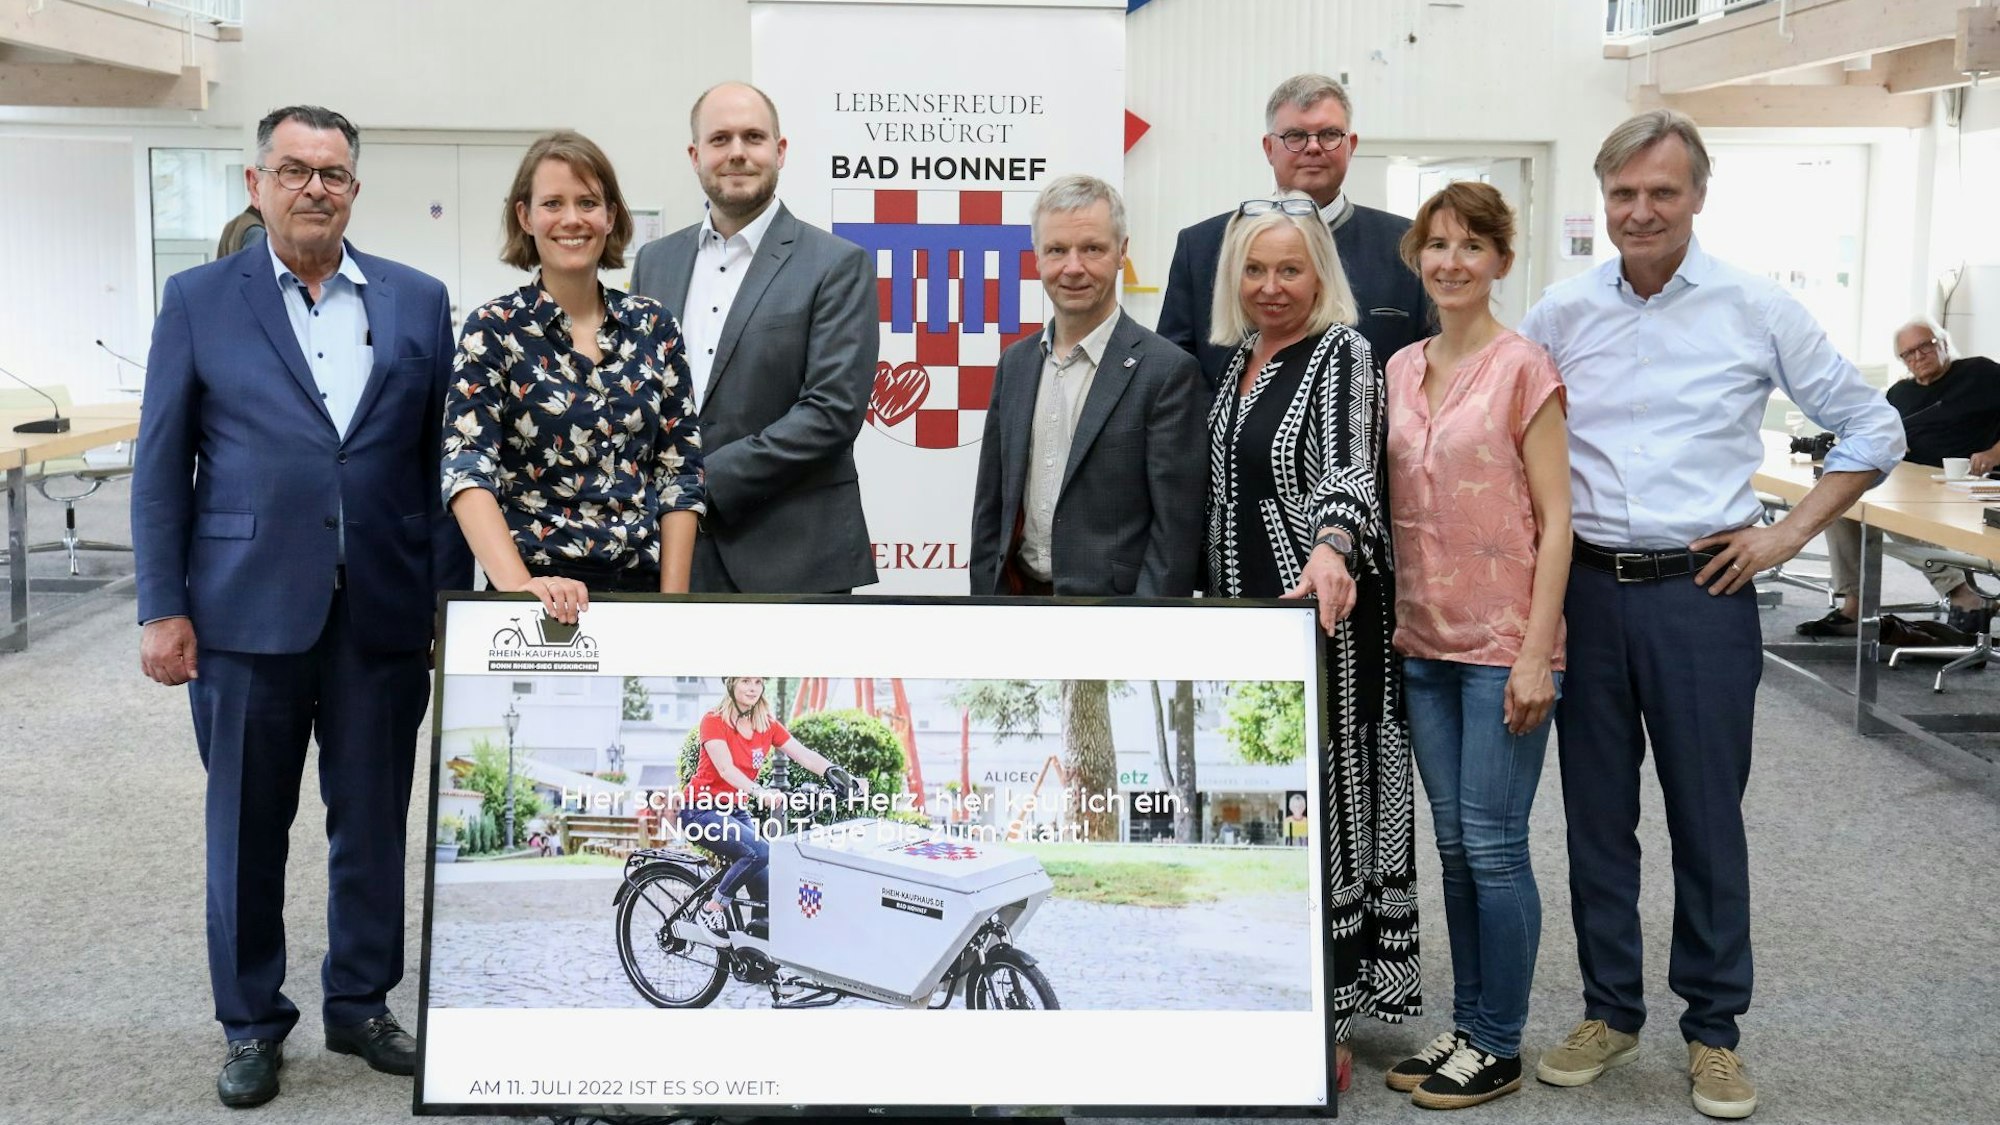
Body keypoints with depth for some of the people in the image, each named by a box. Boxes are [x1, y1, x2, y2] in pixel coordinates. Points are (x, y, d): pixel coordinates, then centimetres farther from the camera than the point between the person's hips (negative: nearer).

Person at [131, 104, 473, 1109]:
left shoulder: (419, 302, 6)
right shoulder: (199, 301, 2)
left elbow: (445, 458, 6)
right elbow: (161, 467, 2)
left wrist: (453, 593, 2)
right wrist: (162, 609, -3)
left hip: (383, 615, 1)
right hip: (248, 612, -1)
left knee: (373, 825, 11)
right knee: (247, 828, 9)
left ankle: (361, 1004, 28)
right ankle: (252, 1024, 24)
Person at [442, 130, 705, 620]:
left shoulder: (654, 327, 4)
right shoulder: (494, 329, -4)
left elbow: (680, 472, 4)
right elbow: (468, 469, -15)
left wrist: (673, 603, -6)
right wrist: (520, 587, -30)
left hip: (641, 583, 3)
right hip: (541, 593, -3)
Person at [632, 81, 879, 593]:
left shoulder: (837, 265, -3)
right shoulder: (656, 261, 13)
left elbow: (834, 410, -11)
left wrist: (707, 479, -14)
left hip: (790, 557, -4)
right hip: (674, 554, 4)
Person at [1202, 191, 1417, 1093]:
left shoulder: (1342, 355, -9)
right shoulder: (1236, 360, 13)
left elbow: (1350, 470, -25)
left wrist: (1330, 550, -43)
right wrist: (1215, 605, 19)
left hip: (1320, 603, -7)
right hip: (1243, 606, 7)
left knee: (1321, 797, -2)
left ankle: (1326, 1023, 7)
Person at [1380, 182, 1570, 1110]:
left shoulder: (1522, 368, -8)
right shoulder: (1399, 370, 10)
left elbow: (1555, 519, -10)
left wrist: (1537, 653, -15)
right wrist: (1394, 620, 9)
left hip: (1504, 641, -6)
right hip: (1424, 640, 6)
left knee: (1492, 846, -1)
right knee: (1453, 844, 12)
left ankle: (1498, 1047, 12)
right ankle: (1465, 1026, 24)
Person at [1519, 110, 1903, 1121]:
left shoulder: (1756, 310, -3)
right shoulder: (1561, 314, 3)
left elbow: (1872, 430, 4)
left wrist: (1791, 533, -2)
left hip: (1699, 593, -2)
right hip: (1585, 590, 2)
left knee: (1707, 819, 6)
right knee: (1596, 815, 11)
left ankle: (1713, 1029, 21)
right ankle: (1609, 1011, 26)